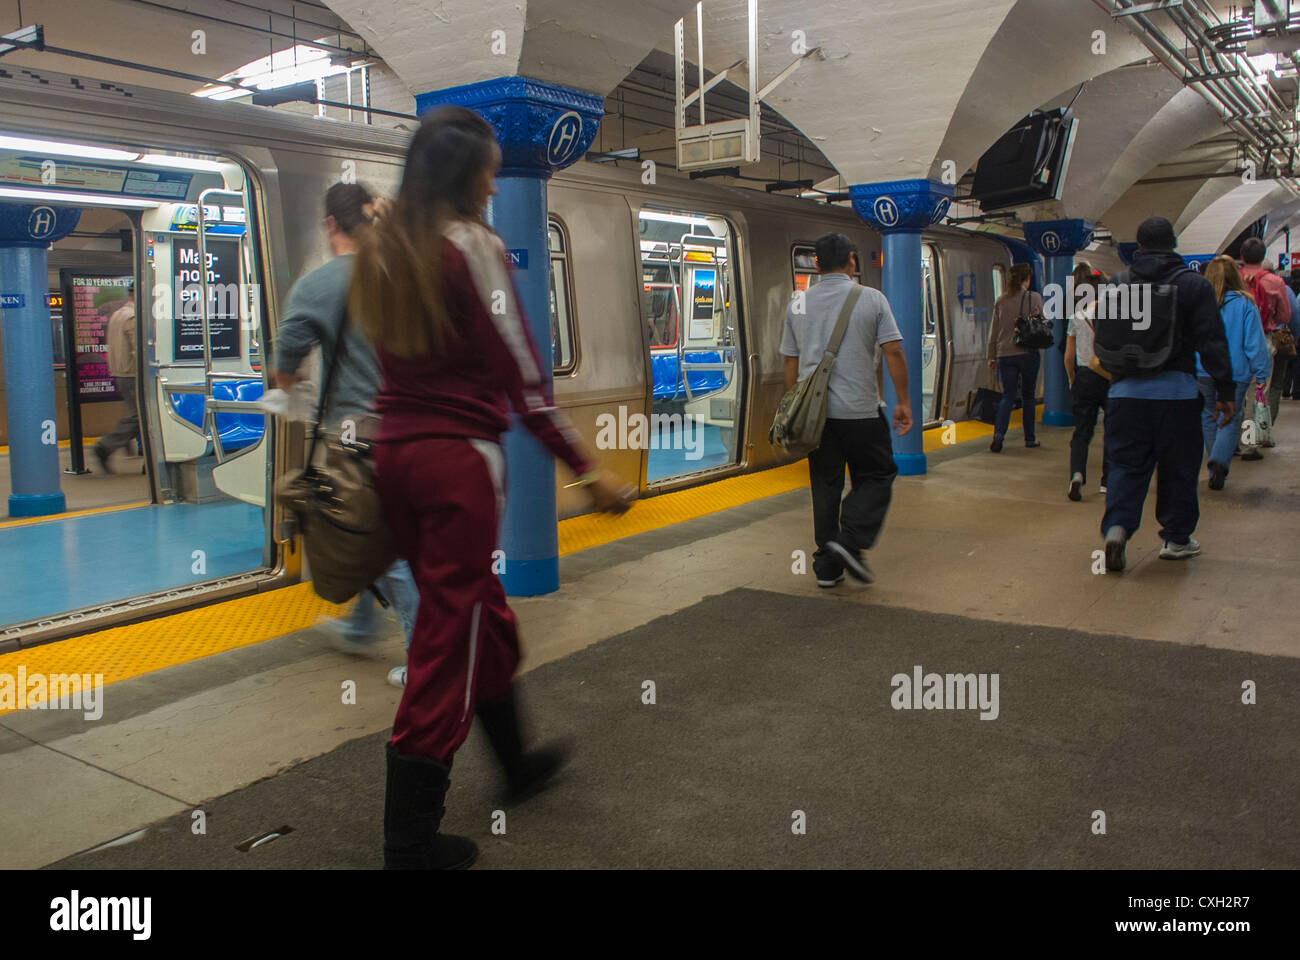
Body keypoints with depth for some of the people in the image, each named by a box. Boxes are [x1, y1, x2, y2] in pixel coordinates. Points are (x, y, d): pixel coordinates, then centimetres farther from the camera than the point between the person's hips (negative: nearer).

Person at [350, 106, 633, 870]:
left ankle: (518, 764, 41)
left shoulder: (381, 249, 10)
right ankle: (412, 843, 11)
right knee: (449, 638, 1)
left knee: (482, 614, 22)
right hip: (459, 458, -8)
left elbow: (391, 354, 14)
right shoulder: (474, 246, -12)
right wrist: (590, 470, -11)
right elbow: (522, 377, -15)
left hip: (395, 452, 8)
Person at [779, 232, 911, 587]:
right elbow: (893, 352, -7)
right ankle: (849, 541, -9)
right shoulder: (872, 299, -2)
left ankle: (827, 566, 12)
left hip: (813, 411, 4)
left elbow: (790, 361, 12)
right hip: (860, 410, -4)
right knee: (876, 476, 11)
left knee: (825, 486, 10)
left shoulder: (797, 304, 9)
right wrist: (903, 402, -2)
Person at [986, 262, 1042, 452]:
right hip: (1028, 353, -2)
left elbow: (994, 332, 7)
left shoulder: (1001, 301, 4)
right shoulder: (1034, 298, -3)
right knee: (1028, 396, 11)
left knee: (1008, 396, 5)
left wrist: (992, 357, 13)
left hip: (1005, 354, 2)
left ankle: (998, 433, -16)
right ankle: (1030, 439, 16)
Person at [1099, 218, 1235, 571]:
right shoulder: (1194, 284, -2)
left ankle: (1116, 526, -13)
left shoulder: (1117, 285, 5)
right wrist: (1224, 391, -2)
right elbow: (1212, 343, -5)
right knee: (1179, 467, 10)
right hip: (1177, 392, -2)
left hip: (1126, 392, 2)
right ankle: (1176, 539, 18)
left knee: (1126, 464, 6)